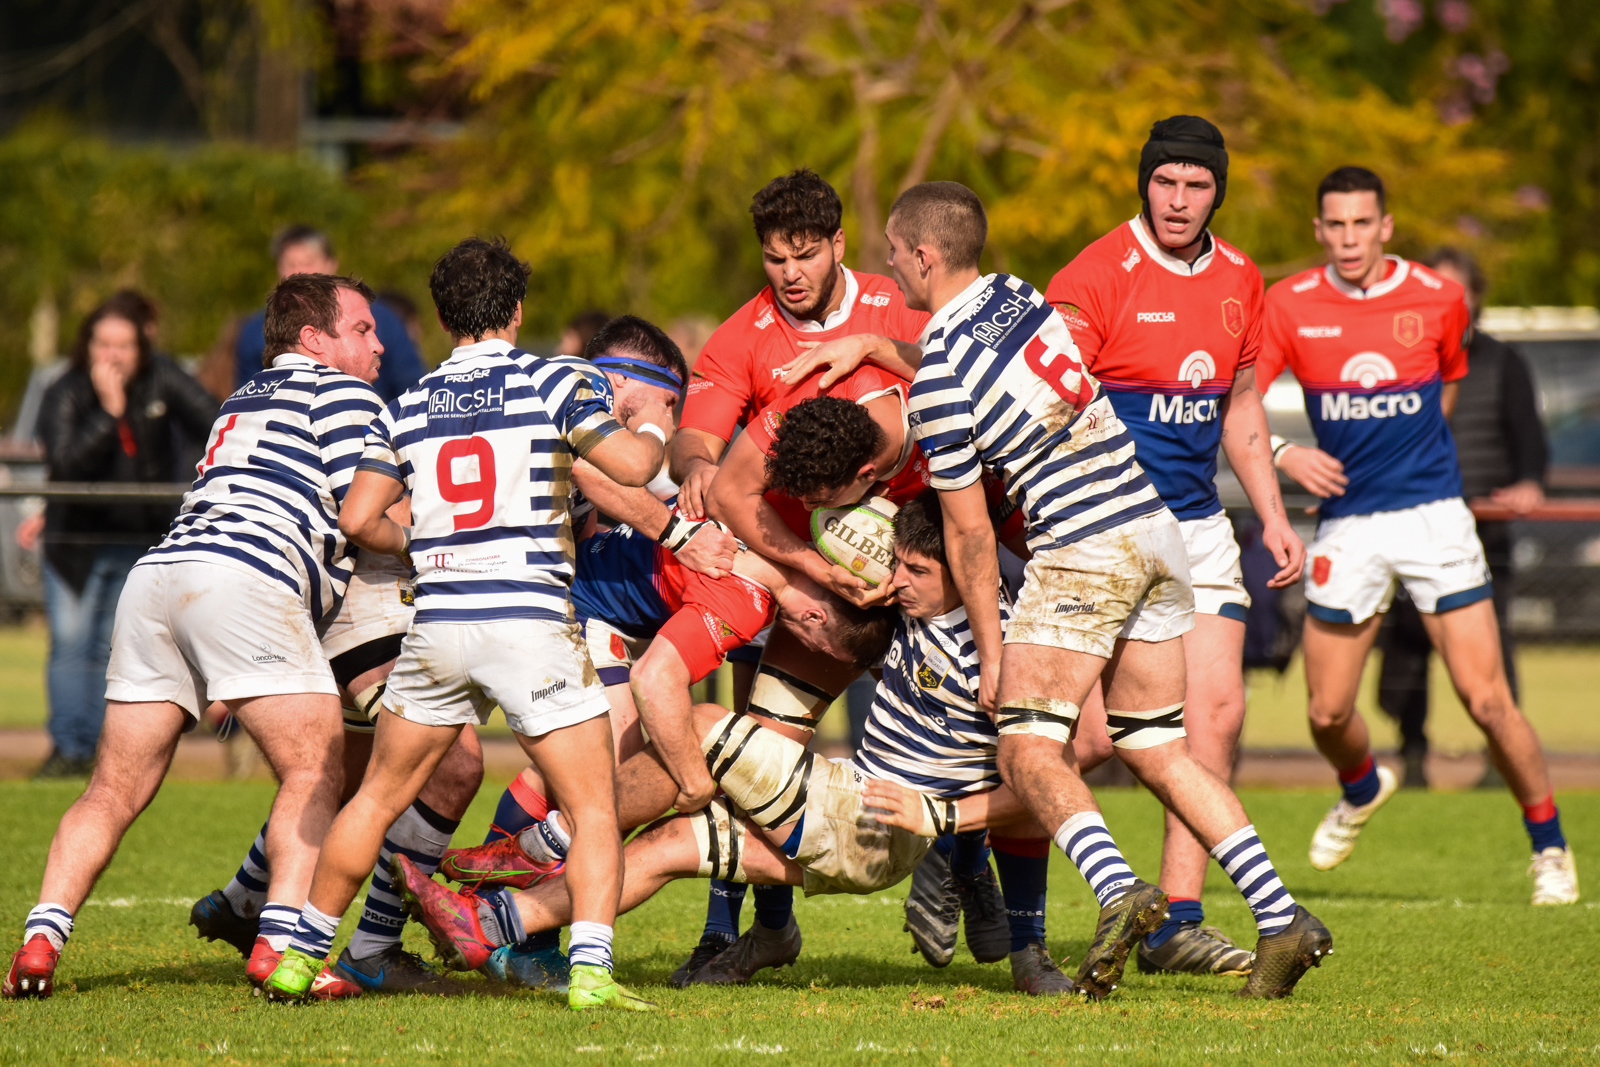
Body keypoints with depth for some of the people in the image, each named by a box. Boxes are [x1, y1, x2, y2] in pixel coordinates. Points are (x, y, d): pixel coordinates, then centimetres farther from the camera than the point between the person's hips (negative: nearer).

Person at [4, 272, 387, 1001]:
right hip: (244, 581, -8)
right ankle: (281, 945, -16)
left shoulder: (245, 399, 34)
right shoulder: (339, 393, 9)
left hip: (156, 575, 8)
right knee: (315, 771, -2)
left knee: (114, 792, 8)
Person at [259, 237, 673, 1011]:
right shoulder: (549, 383, -1)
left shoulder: (407, 407, 10)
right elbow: (630, 466, -8)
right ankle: (591, 970, -13)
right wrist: (653, 429, 14)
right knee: (593, 807, 3)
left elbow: (359, 518, 9)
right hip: (529, 620, -4)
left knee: (378, 798, 18)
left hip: (437, 623, 4)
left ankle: (299, 958, 22)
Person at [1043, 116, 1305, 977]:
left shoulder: (1238, 280, 10)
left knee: (1216, 710, -3)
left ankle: (1176, 922, 2)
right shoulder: (1096, 277, -12)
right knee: (1093, 735, -11)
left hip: (1196, 526, 6)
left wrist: (1272, 516, 16)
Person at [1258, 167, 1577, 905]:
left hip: (1433, 517, -1)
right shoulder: (1289, 306, -3)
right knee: (1328, 714, 4)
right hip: (1345, 524, 1)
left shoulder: (1436, 299, -2)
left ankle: (1550, 848, 7)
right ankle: (1361, 789, 39)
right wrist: (1284, 455, -20)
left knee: (1488, 701, -9)